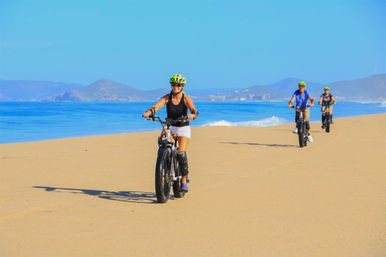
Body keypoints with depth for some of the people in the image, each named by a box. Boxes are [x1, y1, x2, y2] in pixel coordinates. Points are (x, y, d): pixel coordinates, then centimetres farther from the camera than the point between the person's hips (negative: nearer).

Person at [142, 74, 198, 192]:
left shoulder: (186, 98, -13)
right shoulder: (167, 97, -8)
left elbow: (195, 111, -27)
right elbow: (156, 106, -23)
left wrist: (192, 115, -51)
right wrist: (148, 113, -44)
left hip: (183, 128, -2)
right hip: (170, 126, 2)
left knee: (181, 153, -18)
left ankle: (184, 181, -4)